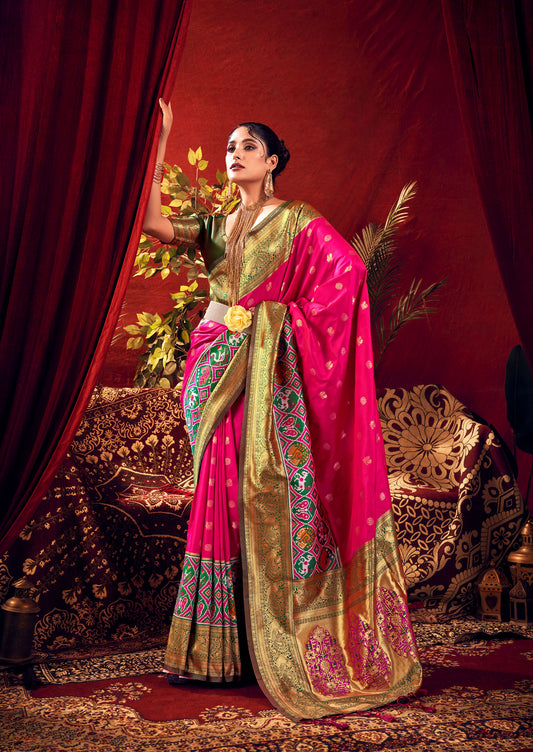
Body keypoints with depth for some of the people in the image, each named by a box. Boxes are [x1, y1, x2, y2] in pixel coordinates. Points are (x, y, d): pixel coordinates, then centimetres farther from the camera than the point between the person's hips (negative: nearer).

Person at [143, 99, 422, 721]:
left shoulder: (298, 221, 5)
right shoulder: (217, 227, 18)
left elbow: (348, 272, -9)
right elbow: (153, 223, 2)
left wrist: (280, 315, -7)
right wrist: (159, 142, 2)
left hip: (269, 371, -5)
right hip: (220, 367, 5)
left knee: (267, 492, -9)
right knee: (221, 496, 3)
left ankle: (282, 647, -1)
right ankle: (217, 649, 10)